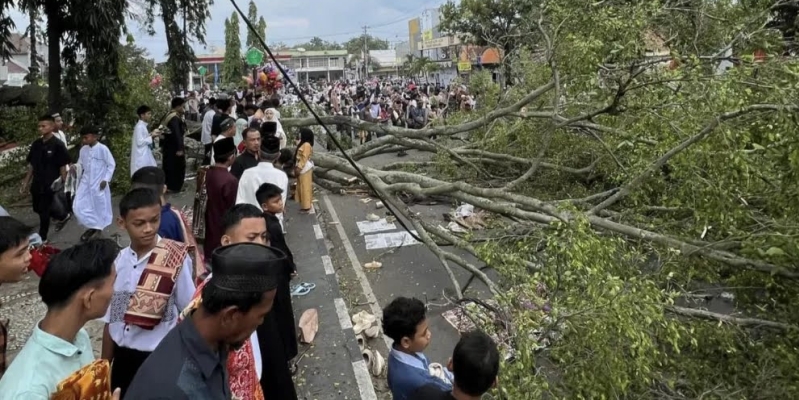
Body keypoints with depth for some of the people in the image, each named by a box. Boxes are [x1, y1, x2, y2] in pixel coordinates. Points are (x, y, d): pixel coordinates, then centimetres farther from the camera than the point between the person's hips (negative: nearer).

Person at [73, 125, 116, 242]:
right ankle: (92, 227, 18)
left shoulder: (102, 149, -13)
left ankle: (97, 228, 25)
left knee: (100, 206, 6)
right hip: (85, 182, 5)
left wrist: (106, 179, -13)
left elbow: (112, 164, -9)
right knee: (78, 206, 1)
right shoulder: (83, 149, 3)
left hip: (99, 184, -5)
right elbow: (80, 164, 12)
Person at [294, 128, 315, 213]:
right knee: (302, 186, 16)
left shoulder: (306, 145, -18)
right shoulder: (303, 143, 13)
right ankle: (305, 204, 25)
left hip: (305, 168, -11)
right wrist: (297, 167, 14)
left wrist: (299, 168, -20)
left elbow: (304, 158, -21)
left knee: (305, 186, -5)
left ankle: (306, 206, 0)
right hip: (302, 167, 11)